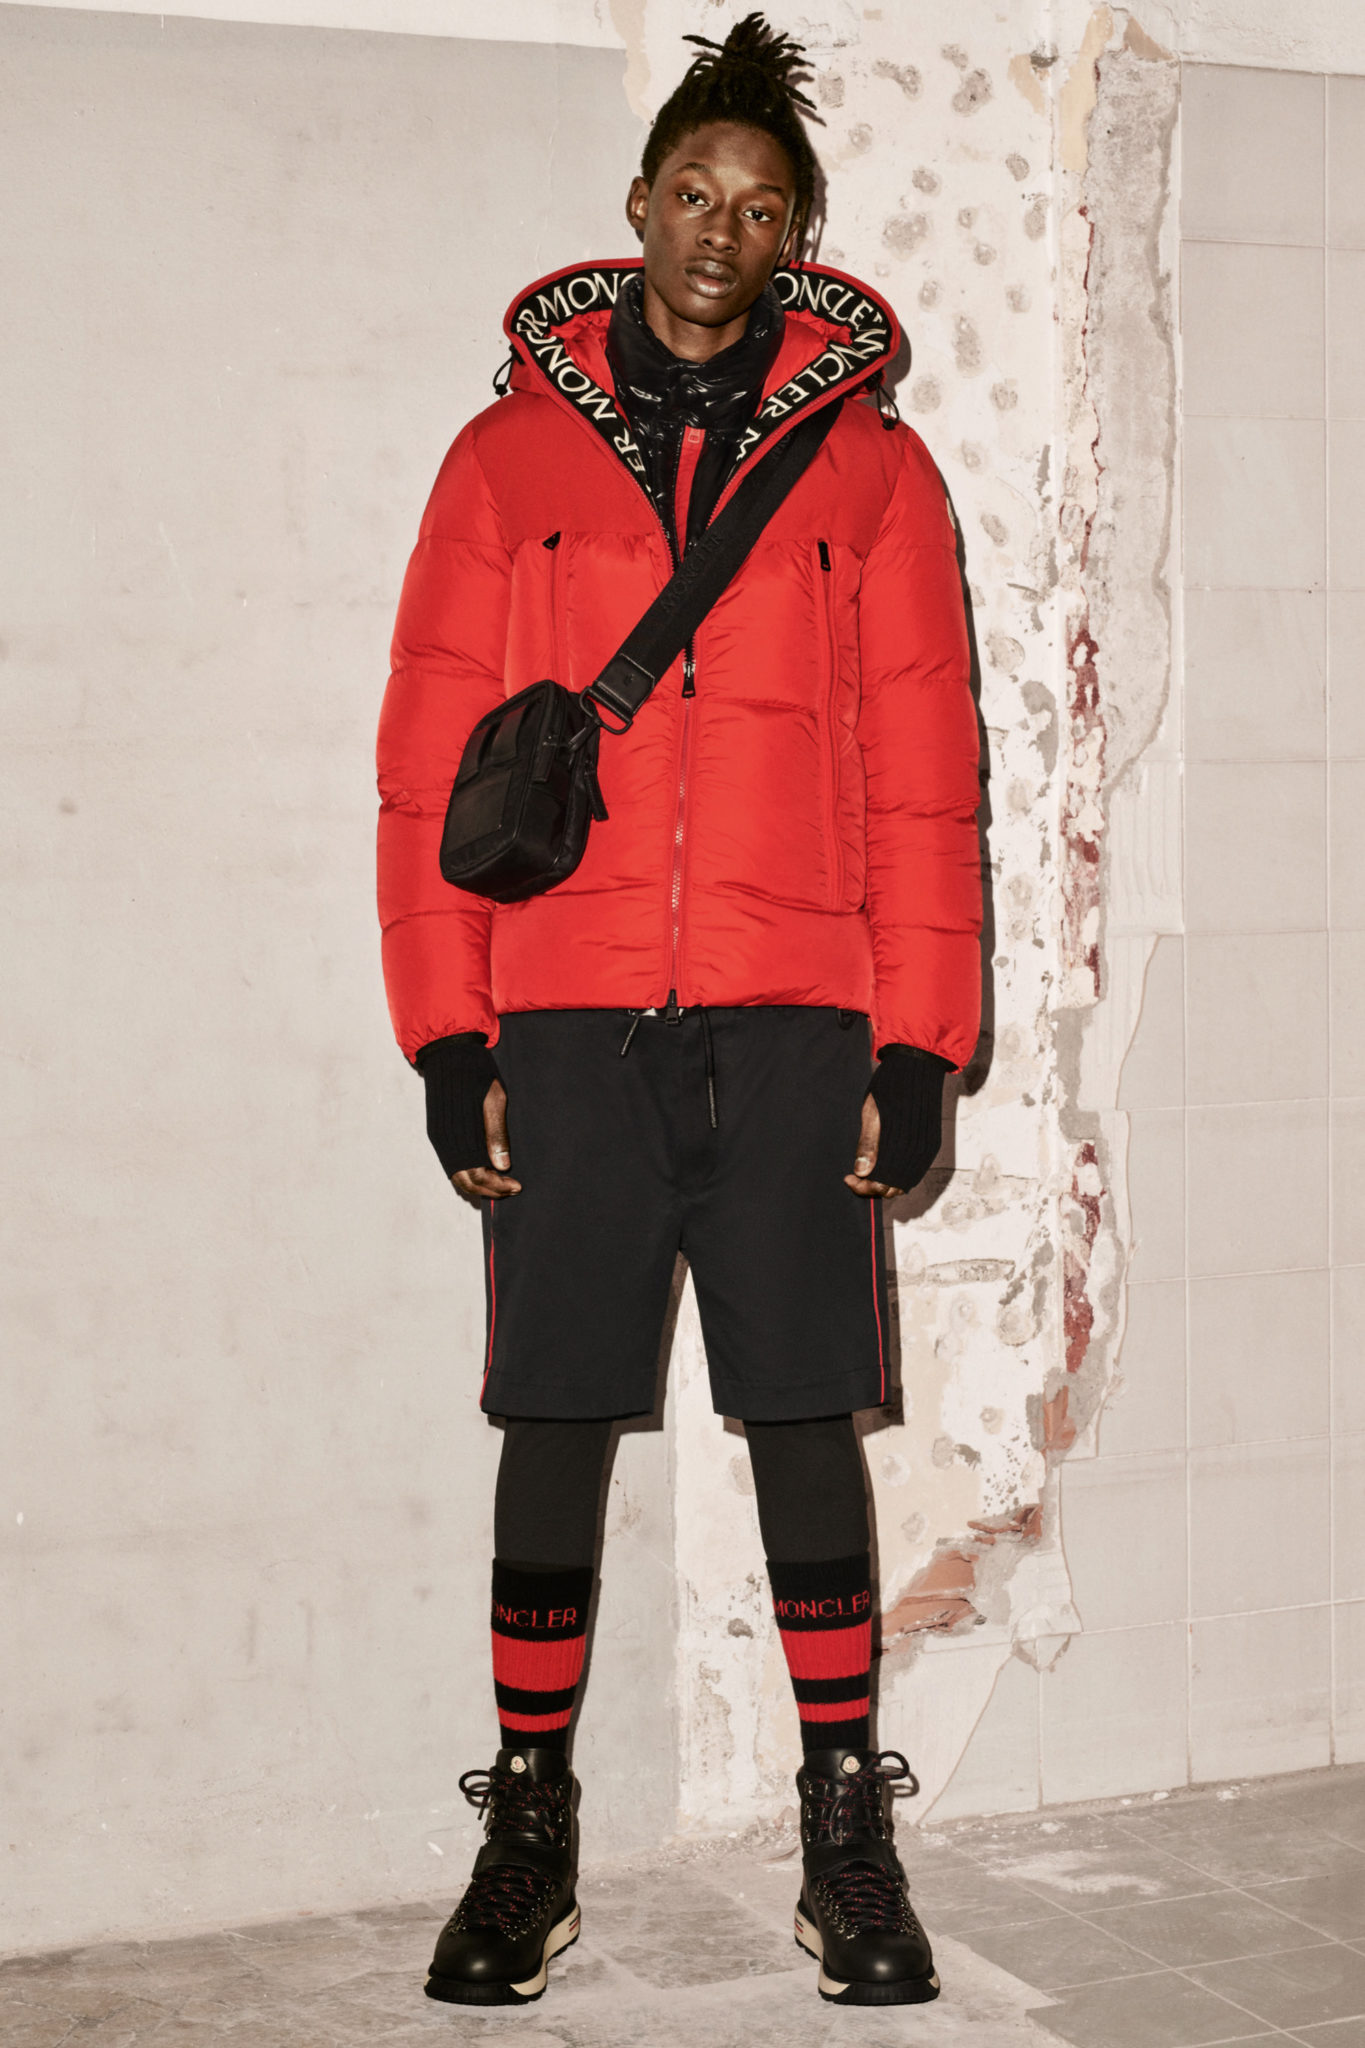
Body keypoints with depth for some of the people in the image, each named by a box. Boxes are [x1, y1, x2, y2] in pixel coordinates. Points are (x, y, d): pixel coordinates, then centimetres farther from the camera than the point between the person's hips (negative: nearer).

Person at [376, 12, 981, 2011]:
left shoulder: (869, 462, 8)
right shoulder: (513, 453, 9)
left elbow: (924, 780, 5)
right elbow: (431, 763, 5)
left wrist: (918, 1048, -2)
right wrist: (447, 1036, -2)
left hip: (796, 1018, 0)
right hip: (567, 1018, 1)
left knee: (806, 1415, 3)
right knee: (554, 1416, 4)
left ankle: (848, 1825, 16)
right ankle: (530, 1826, 17)